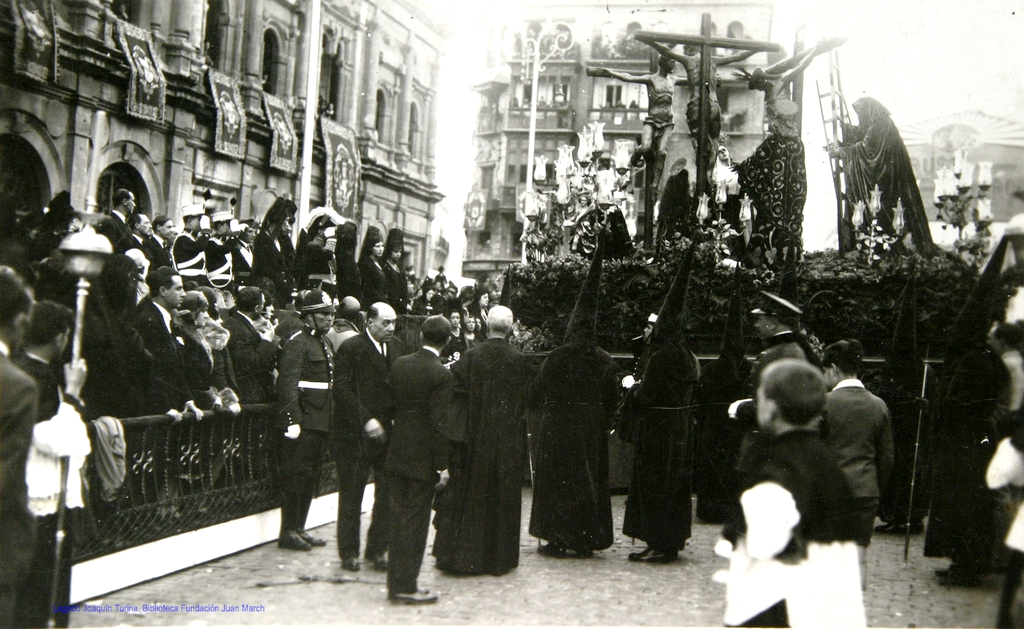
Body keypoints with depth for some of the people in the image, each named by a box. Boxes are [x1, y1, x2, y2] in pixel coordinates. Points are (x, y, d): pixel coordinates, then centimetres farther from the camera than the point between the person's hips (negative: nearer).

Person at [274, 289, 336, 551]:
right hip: (303, 422, -9)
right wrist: (293, 420, -25)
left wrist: (331, 418, 19)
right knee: (295, 475, -2)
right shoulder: (297, 343, -12)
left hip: (321, 422, 9)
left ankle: (299, 528, 23)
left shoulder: (324, 343, 17)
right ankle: (288, 532, 6)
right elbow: (288, 384, -19)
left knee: (311, 477, 14)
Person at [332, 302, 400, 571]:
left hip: (386, 431, 5)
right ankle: (349, 552, 18)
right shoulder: (350, 348, -9)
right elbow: (342, 390, -14)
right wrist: (366, 420, -20)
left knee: (389, 491, 3)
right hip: (354, 434, -5)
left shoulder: (396, 348, 10)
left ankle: (377, 548, 18)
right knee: (351, 494, 5)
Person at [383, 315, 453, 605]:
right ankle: (405, 586, 8)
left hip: (397, 453, 6)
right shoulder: (441, 374, -15)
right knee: (415, 521, 2)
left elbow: (389, 403, 10)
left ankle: (395, 582, 23)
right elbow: (438, 423, -16)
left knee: (399, 518, 14)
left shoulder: (399, 364, 3)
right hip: (422, 458, -6)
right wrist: (442, 466, -11)